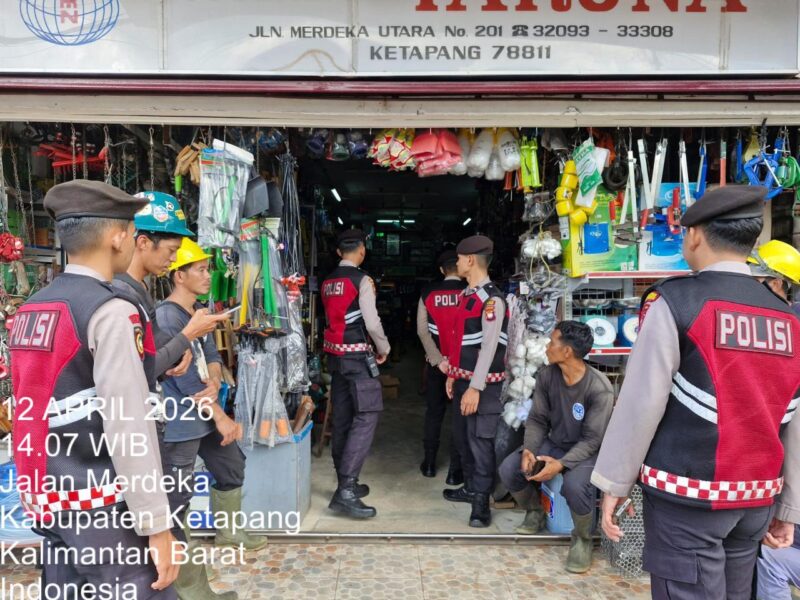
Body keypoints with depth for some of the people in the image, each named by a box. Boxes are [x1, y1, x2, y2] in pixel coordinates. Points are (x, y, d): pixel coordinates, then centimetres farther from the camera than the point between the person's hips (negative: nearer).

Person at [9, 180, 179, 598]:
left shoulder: (30, 310, 9)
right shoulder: (111, 313, -18)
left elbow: (31, 410, 13)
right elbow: (128, 430, -21)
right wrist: (156, 524, -16)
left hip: (46, 498, 9)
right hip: (100, 505, -9)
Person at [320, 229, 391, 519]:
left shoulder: (328, 282, 11)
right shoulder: (362, 280, -11)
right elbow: (372, 322, -14)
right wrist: (384, 348, 2)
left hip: (335, 353, 8)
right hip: (357, 355, -8)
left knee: (342, 418, 13)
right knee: (366, 417, -7)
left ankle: (345, 482, 23)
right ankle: (346, 490, -13)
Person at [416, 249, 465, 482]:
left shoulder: (428, 293, 0)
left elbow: (422, 330, -5)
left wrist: (438, 360, -8)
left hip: (437, 363, 3)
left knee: (434, 413, 15)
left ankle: (429, 463, 25)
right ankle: (455, 470, 10)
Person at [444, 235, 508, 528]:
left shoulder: (492, 299, -17)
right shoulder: (466, 294, 12)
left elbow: (489, 347, -21)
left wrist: (475, 387, -21)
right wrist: (452, 374, 19)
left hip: (483, 384, -10)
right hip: (463, 379, 10)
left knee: (480, 439, -4)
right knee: (464, 436, 18)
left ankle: (482, 503, 7)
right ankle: (471, 487, 33)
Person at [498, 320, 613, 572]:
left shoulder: (599, 388, -23)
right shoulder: (546, 376, -7)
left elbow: (592, 439, -20)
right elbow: (537, 419, -1)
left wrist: (561, 464, -32)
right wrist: (528, 449, -18)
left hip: (586, 451, -5)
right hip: (553, 444, 5)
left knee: (575, 484, -36)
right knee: (509, 469, -16)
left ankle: (582, 539, -3)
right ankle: (535, 513, 17)